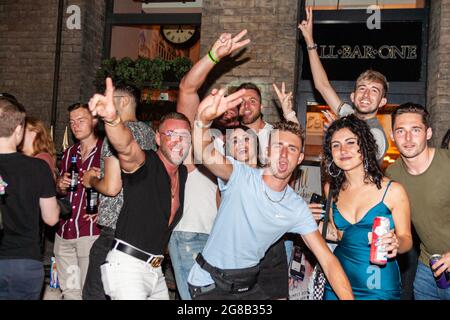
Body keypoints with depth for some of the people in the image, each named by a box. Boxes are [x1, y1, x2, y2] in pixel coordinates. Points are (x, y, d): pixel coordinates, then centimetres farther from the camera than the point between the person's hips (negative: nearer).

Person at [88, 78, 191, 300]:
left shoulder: (183, 173, 9)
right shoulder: (146, 163, -14)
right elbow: (126, 147, -38)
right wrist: (112, 119, -57)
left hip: (155, 269, 8)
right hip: (127, 265, -8)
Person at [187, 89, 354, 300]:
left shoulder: (297, 209, -5)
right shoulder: (241, 176, -18)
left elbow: (328, 260, -7)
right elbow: (206, 156, -39)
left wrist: (349, 297, -19)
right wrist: (203, 120, -58)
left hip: (248, 284, 5)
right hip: (209, 283, -5)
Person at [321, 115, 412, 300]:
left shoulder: (393, 191, -11)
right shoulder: (332, 190, 2)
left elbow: (406, 239, -5)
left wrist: (395, 243, -24)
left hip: (379, 287, -3)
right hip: (338, 281, 3)